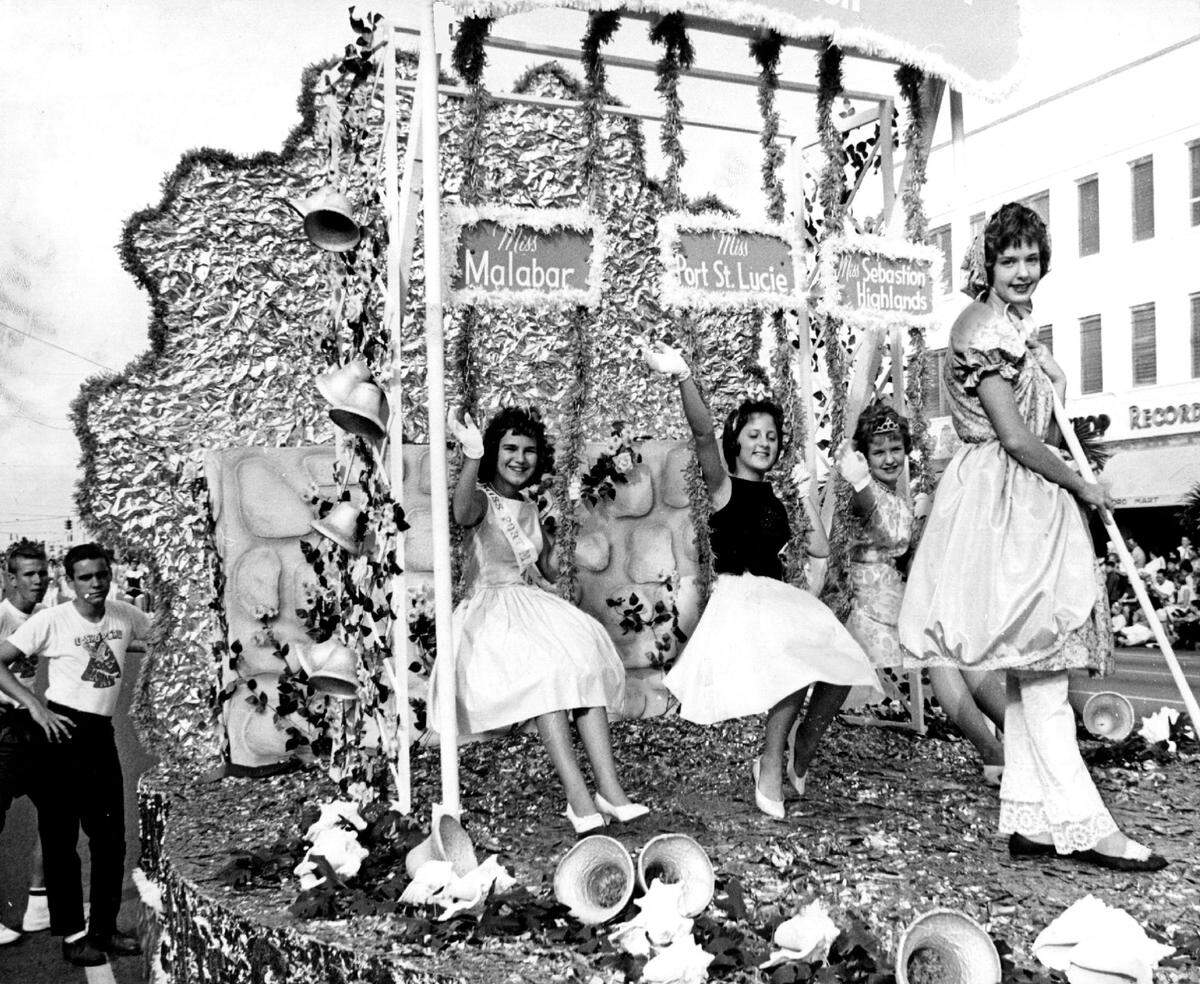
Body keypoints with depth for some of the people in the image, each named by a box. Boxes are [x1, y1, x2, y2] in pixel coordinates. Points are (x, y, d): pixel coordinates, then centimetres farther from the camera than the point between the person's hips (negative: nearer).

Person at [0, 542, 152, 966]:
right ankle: (72, 934, 15)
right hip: (61, 731, -5)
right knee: (60, 838, 3)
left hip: (102, 734, 5)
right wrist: (35, 706, -20)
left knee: (111, 837, 11)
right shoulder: (51, 621, -10)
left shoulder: (126, 616, 3)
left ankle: (105, 928, 25)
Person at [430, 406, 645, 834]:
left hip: (534, 603, 6)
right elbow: (462, 514, -29)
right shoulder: (483, 499, -2)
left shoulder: (530, 509, 19)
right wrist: (472, 456, -43)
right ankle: (578, 795, -39)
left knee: (585, 656, -23)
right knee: (545, 666, -33)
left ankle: (609, 788, -32)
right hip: (491, 609, -6)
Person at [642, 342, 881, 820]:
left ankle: (800, 758, 12)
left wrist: (806, 497, 11)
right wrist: (684, 377, -37)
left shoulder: (776, 497, 17)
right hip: (740, 596, -7)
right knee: (797, 667, -29)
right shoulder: (725, 487, -2)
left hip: (779, 596, 7)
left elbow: (819, 550, 15)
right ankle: (770, 772, -12)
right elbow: (704, 435, -21)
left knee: (838, 665, -10)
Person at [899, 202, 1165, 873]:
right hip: (1007, 507, -10)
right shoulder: (983, 327, -11)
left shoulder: (1021, 329, 19)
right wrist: (1081, 486, -7)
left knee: (1033, 670, 8)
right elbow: (1016, 438, -16)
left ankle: (1029, 823, 13)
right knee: (1042, 671, -7)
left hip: (1038, 504, 10)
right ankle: (1082, 826, -2)